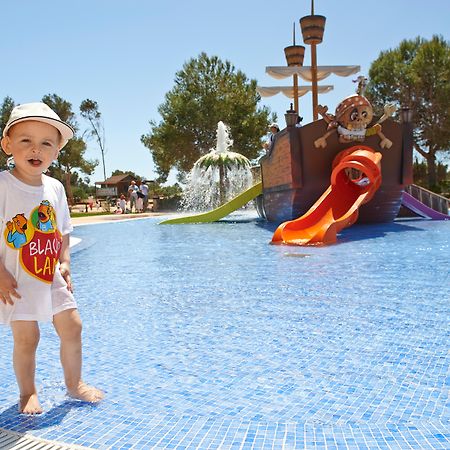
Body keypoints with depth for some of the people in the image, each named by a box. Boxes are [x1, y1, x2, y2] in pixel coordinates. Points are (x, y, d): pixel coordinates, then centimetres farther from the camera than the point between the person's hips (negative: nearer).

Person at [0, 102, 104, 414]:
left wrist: (65, 263, 2)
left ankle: (74, 383, 30)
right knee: (26, 336, 3)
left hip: (51, 277, 5)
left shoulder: (55, 188, 4)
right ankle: (28, 393, 26)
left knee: (72, 326, 9)